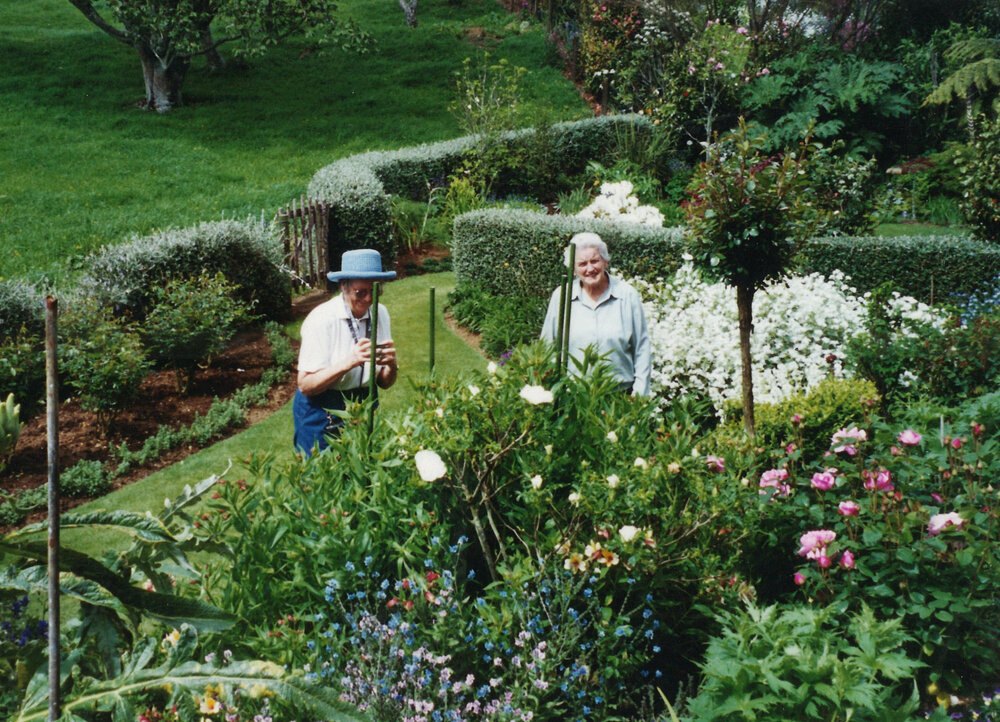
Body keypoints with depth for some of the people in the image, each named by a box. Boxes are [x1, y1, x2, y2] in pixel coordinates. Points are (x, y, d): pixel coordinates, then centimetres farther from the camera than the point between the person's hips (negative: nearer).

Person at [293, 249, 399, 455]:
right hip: (321, 414, -5)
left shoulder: (380, 314, -2)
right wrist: (349, 362, -31)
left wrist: (391, 365, -20)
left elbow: (384, 383, 2)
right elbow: (305, 386, -20)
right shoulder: (322, 319, -17)